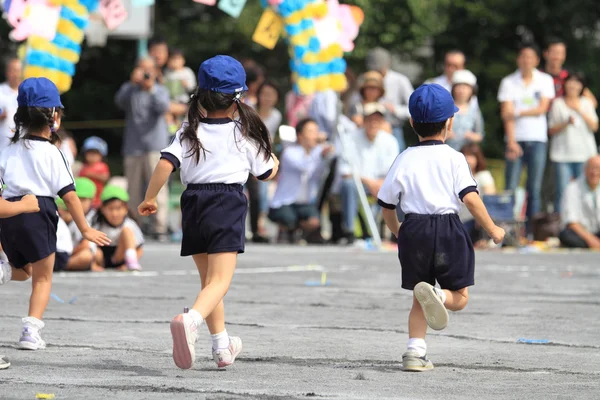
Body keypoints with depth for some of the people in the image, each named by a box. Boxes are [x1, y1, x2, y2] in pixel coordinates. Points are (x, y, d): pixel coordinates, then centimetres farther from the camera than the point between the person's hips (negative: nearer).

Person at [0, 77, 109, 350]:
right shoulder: (51, 153, -4)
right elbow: (68, 195, -6)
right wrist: (85, 229, -2)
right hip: (38, 213, -4)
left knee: (23, 270, 27)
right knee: (43, 277, 10)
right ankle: (31, 331, -2)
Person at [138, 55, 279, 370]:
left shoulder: (189, 132, 5)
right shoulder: (242, 134, 2)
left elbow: (165, 164, -8)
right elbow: (266, 172, 12)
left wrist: (150, 198, 3)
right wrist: (274, 160, 35)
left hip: (194, 204, 4)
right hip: (228, 205, -4)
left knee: (208, 278, 19)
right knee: (219, 281, -12)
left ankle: (222, 346, 26)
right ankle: (191, 320, -43)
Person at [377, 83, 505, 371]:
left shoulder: (405, 160, 5)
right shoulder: (453, 159, -3)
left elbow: (386, 204, 10)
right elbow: (470, 197, -13)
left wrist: (397, 230, 29)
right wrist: (492, 230, -2)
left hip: (414, 229, 3)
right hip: (448, 230, -3)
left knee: (418, 300, 15)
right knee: (460, 297, 6)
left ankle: (415, 351, 2)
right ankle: (436, 295, -27)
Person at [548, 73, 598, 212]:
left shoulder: (587, 103, 12)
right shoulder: (557, 103, 6)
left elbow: (594, 126, 2)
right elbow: (551, 130, 3)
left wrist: (580, 111, -7)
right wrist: (566, 123, -14)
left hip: (584, 153, 2)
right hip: (563, 153, -2)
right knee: (562, 192, -9)